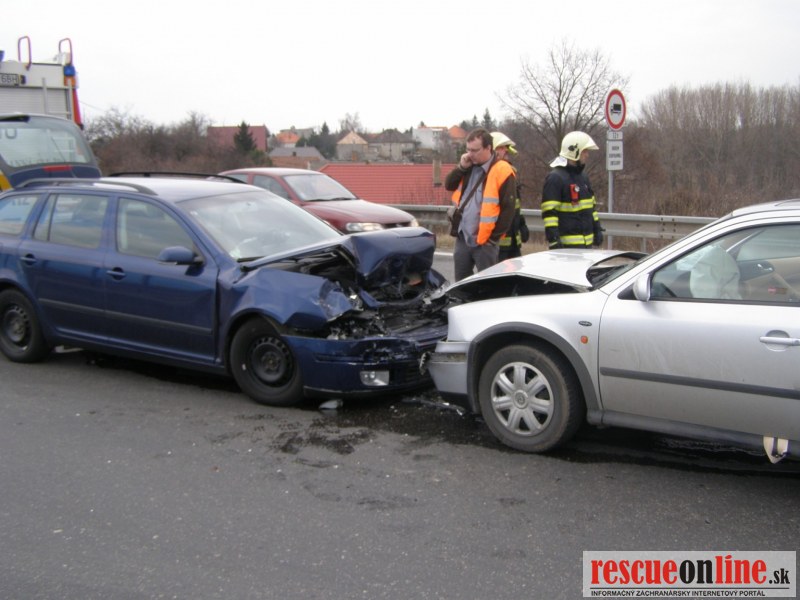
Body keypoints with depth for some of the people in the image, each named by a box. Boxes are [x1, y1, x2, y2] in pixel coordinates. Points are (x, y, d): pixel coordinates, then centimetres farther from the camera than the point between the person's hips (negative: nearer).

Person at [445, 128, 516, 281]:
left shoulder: (502, 171, -13)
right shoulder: (468, 168, 10)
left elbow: (507, 208, -14)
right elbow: (449, 185, 11)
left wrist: (493, 237, -14)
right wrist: (462, 167, -5)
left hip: (485, 241, -7)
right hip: (463, 237, 7)